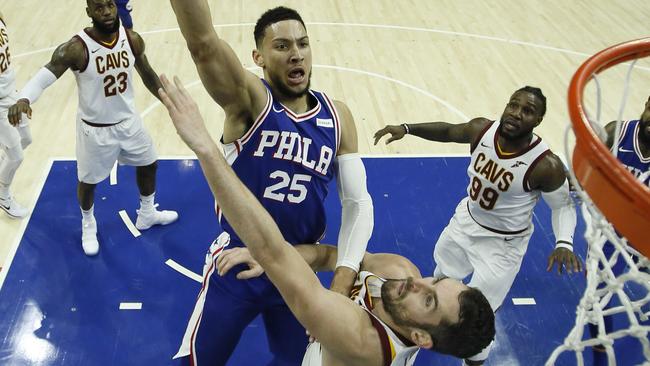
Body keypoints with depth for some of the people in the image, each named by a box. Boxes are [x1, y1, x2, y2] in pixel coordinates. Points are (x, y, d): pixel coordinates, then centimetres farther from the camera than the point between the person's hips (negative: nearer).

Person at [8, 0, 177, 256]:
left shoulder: (132, 40, -12)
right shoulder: (76, 49, -28)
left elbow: (147, 74, 5)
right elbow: (43, 77, -32)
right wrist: (24, 99, -54)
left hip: (129, 120, 5)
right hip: (95, 129, -4)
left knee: (148, 165, 22)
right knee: (88, 182, 14)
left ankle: (146, 215, 50)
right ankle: (88, 225, 46)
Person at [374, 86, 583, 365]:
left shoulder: (546, 165, -31)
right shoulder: (482, 129, -19)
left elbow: (563, 205, -15)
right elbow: (447, 131, 1)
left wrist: (564, 242, -32)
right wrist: (407, 128, -8)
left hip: (502, 243, -5)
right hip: (466, 219, 5)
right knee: (443, 273, 31)